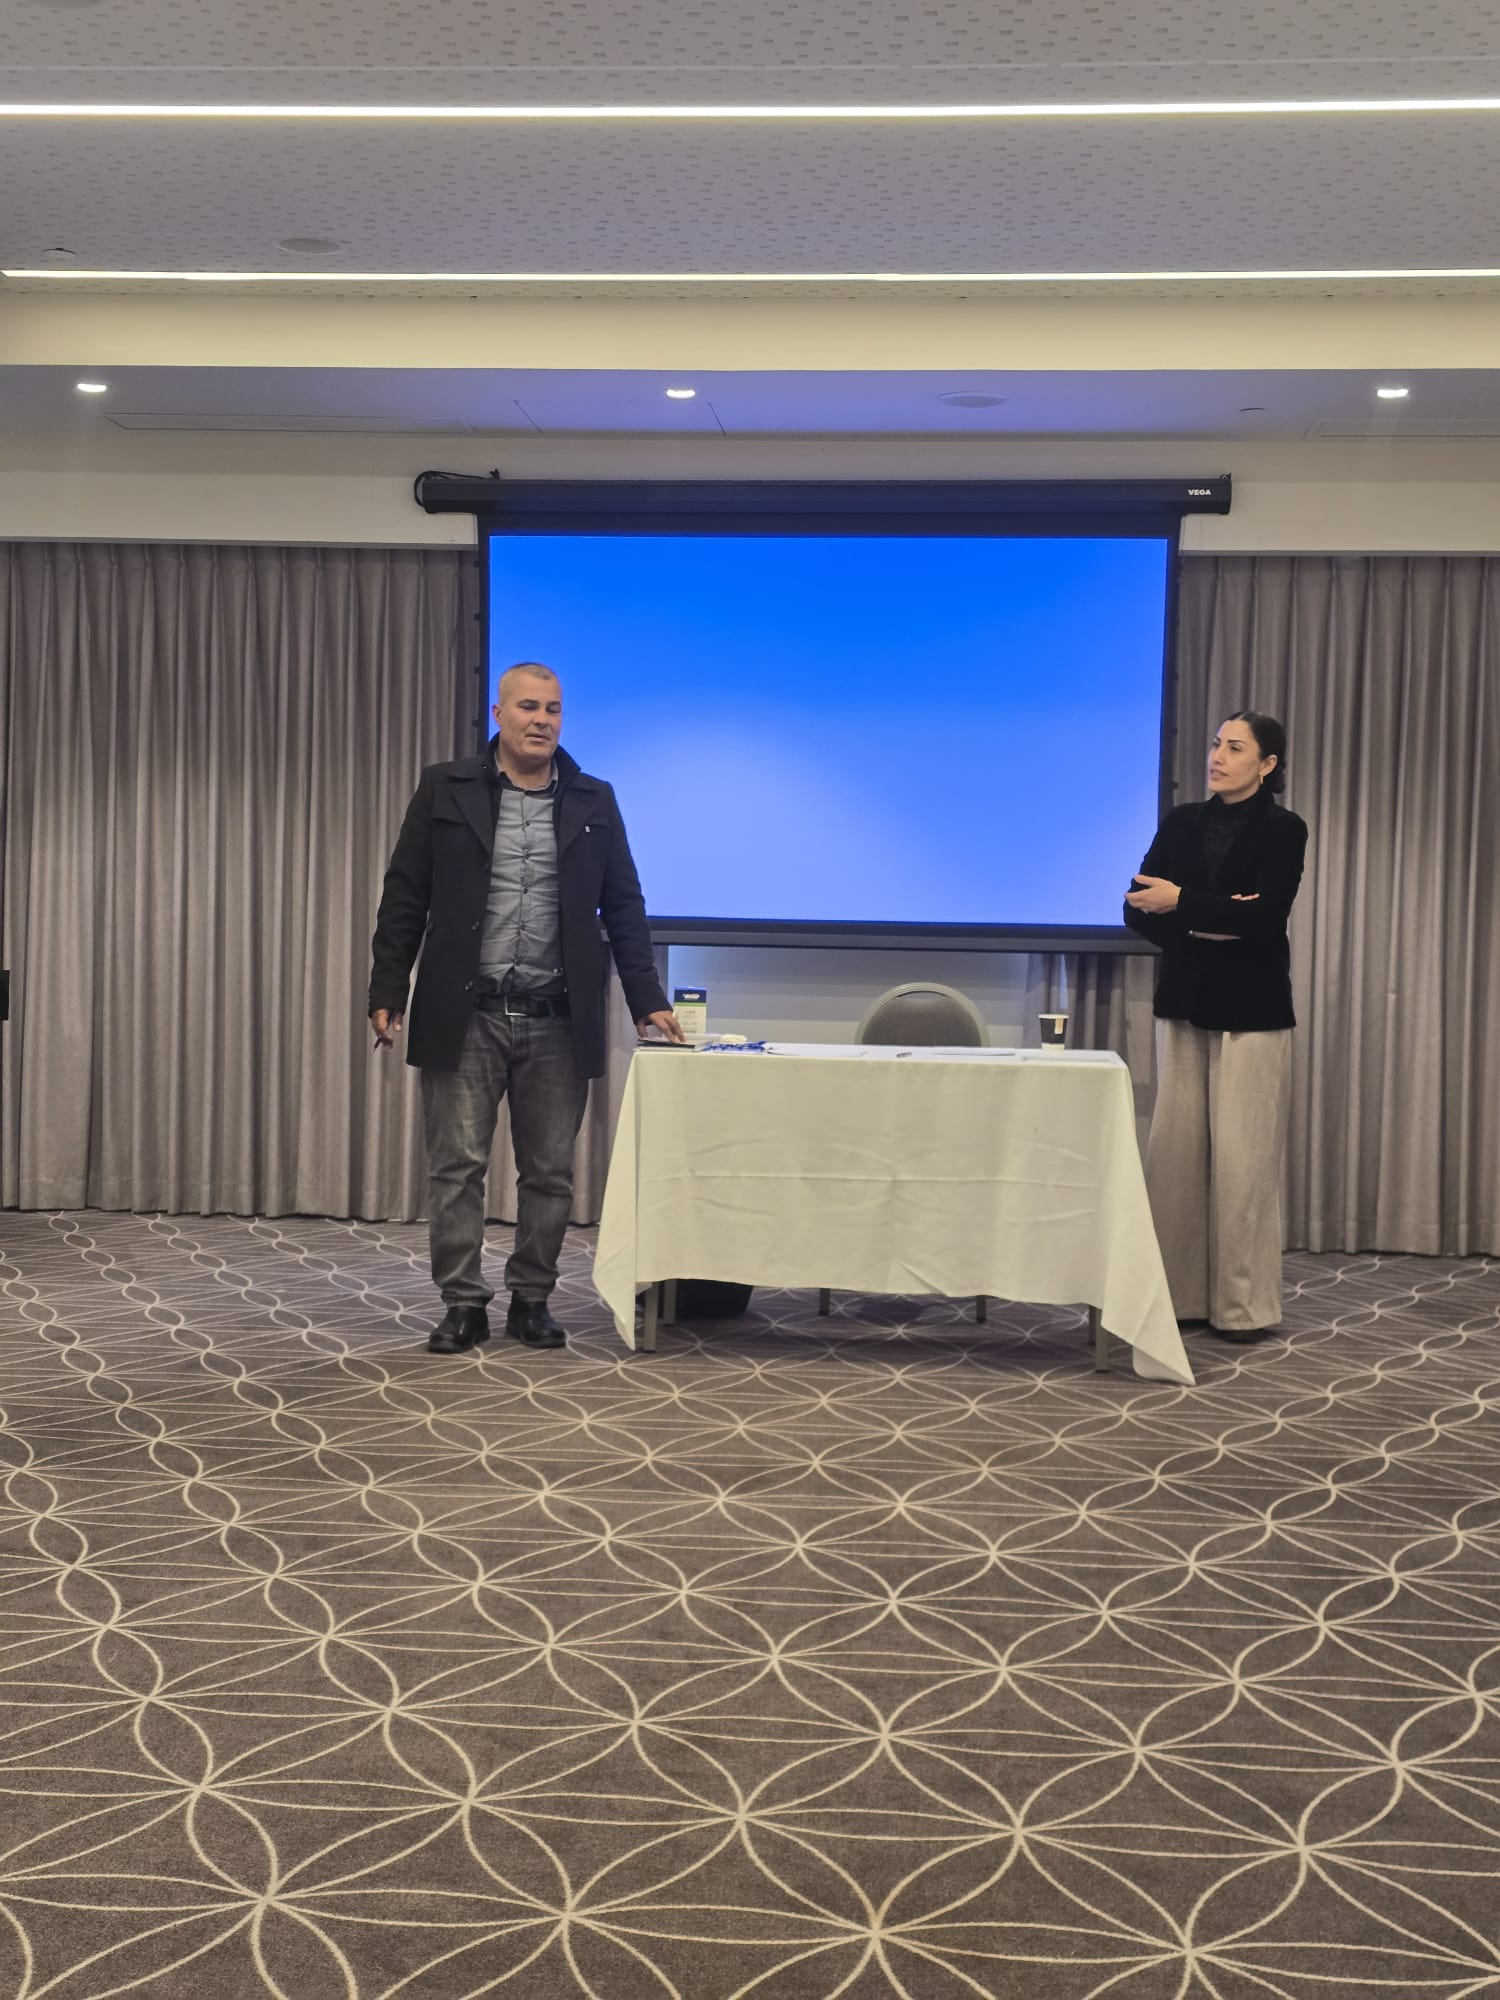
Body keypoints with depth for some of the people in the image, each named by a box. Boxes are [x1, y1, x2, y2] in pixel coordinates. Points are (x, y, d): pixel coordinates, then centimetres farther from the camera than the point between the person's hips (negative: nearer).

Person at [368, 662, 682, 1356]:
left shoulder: (593, 802, 9)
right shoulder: (445, 790, 4)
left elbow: (624, 908, 10)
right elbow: (404, 899, 3)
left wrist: (647, 1001, 3)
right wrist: (387, 992, -2)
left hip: (557, 1020, 2)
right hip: (465, 1015, -1)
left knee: (550, 1170, 5)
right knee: (457, 1164, 0)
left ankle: (532, 1300, 17)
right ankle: (463, 1303, 10)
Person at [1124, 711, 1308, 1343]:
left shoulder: (1283, 830, -2)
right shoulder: (1182, 823, 10)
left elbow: (1264, 916, -15)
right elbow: (1138, 910, 2)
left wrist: (1181, 903, -16)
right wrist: (1205, 926, -12)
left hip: (1250, 1011, -4)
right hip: (1183, 1004, 4)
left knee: (1241, 1156, -5)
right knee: (1175, 1149, 2)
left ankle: (1244, 1306, 3)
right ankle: (1182, 1294, 10)